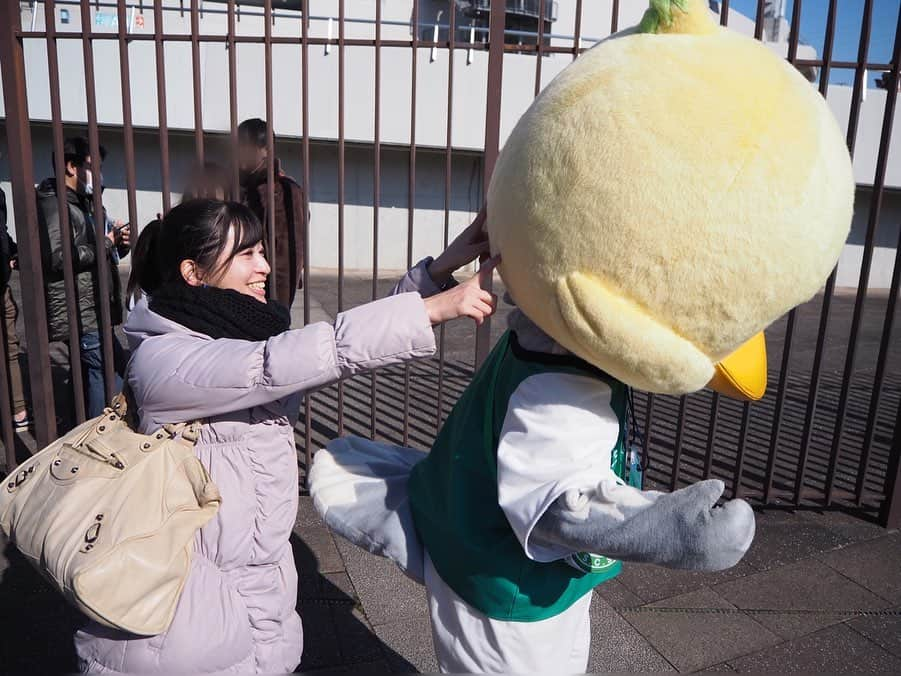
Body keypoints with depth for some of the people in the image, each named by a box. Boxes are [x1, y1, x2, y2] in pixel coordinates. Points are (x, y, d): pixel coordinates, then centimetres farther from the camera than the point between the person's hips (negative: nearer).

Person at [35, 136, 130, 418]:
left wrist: (119, 243, 4)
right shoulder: (54, 206, -11)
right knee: (114, 371, -11)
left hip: (91, 311, 10)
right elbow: (57, 257, -26)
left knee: (92, 374, 14)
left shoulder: (85, 203, 19)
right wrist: (107, 242, -16)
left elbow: (97, 254, 27)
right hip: (80, 314, -10)